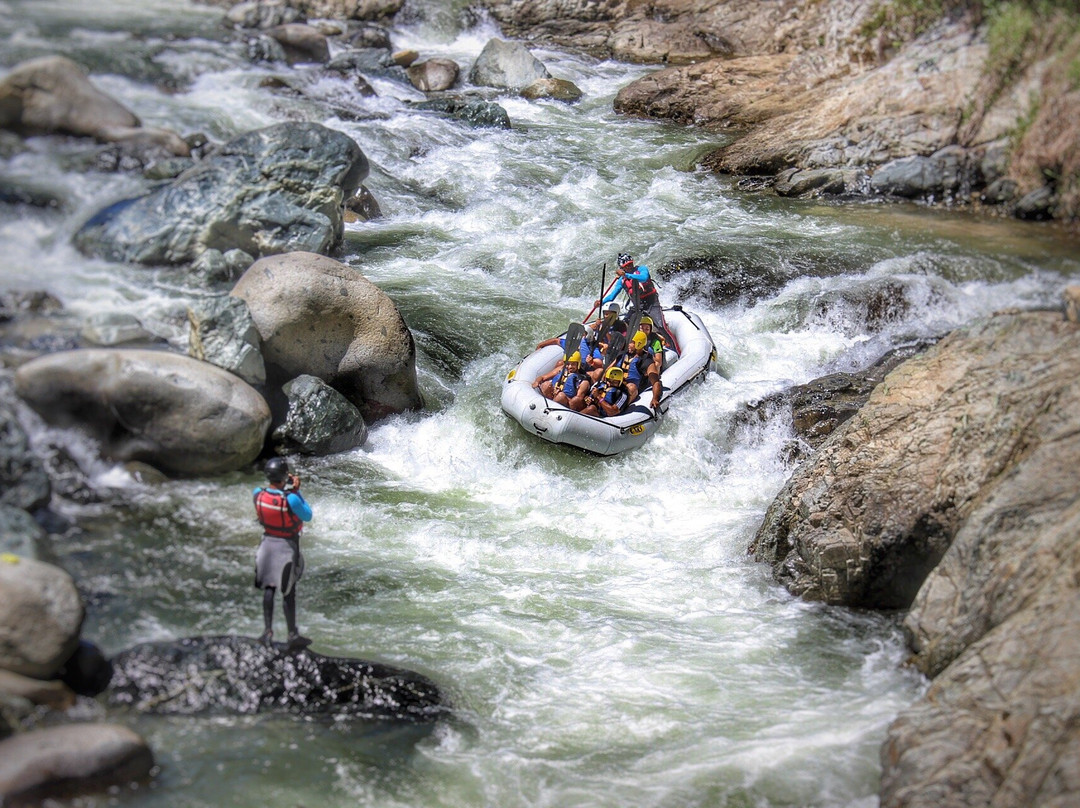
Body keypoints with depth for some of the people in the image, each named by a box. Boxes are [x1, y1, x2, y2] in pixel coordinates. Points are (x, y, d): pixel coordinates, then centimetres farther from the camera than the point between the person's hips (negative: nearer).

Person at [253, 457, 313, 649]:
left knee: (268, 588, 15)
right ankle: (293, 636, 15)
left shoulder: (258, 494, -11)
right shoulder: (290, 499, -27)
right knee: (288, 592, 6)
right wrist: (296, 491, -9)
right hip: (286, 547, -4)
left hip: (267, 543, 4)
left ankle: (268, 632, 16)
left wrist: (286, 488, 5)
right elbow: (307, 516, -12)